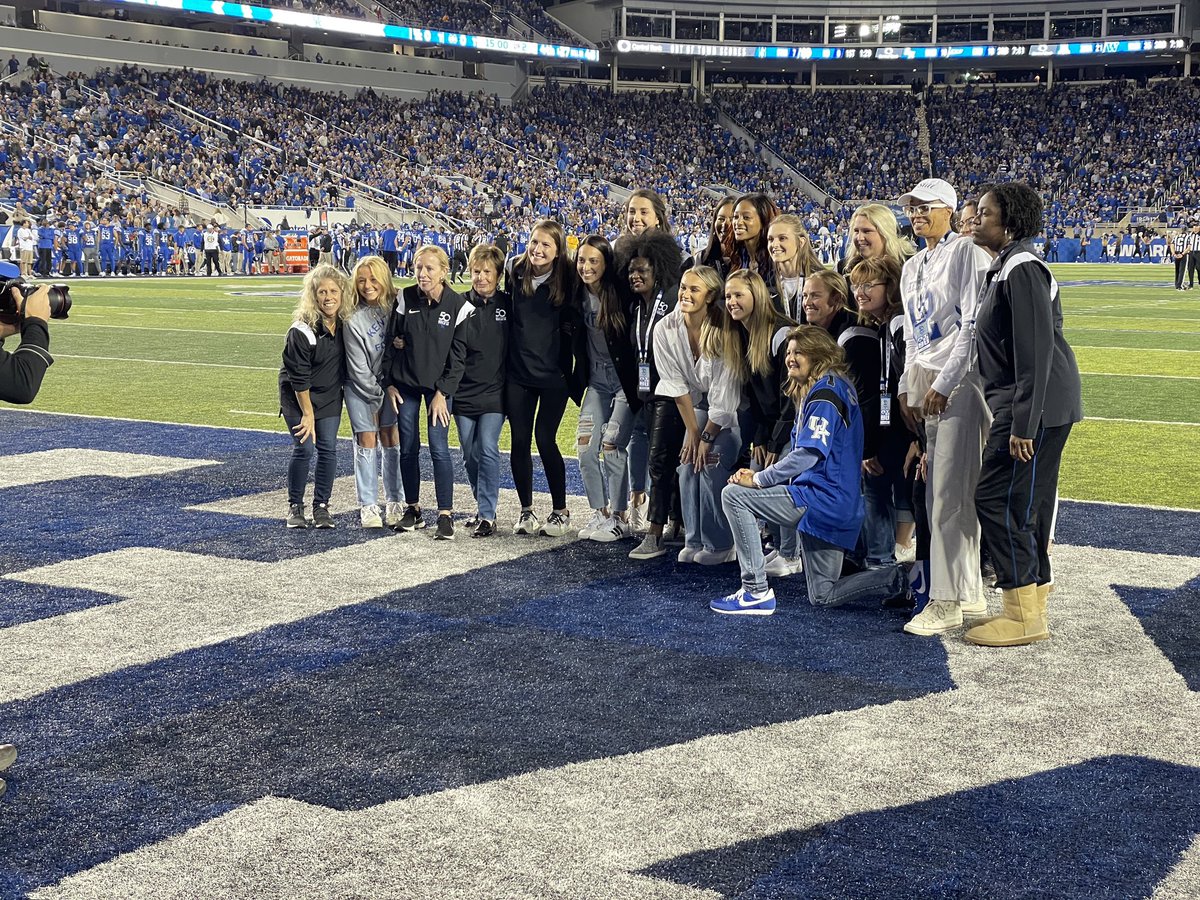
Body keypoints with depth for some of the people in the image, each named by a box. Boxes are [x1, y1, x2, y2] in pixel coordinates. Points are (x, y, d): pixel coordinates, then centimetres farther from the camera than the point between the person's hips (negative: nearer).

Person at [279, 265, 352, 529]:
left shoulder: (345, 322, -8)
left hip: (330, 397, 5)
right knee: (304, 449, -7)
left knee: (328, 449, 1)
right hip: (298, 397, -5)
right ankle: (295, 506, 9)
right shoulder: (301, 330, -24)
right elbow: (299, 378, -20)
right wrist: (308, 414, -17)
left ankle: (321, 506, 12)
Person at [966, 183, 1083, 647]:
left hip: (1037, 405, -10)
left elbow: (1035, 352, -22)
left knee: (996, 500, -8)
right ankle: (1035, 607, 21)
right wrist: (1005, 418, 22)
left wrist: (1022, 425, -23)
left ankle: (1023, 615, -1)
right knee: (1025, 505, 12)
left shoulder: (1022, 269, -16)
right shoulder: (1002, 268, 16)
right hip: (1016, 405, 10)